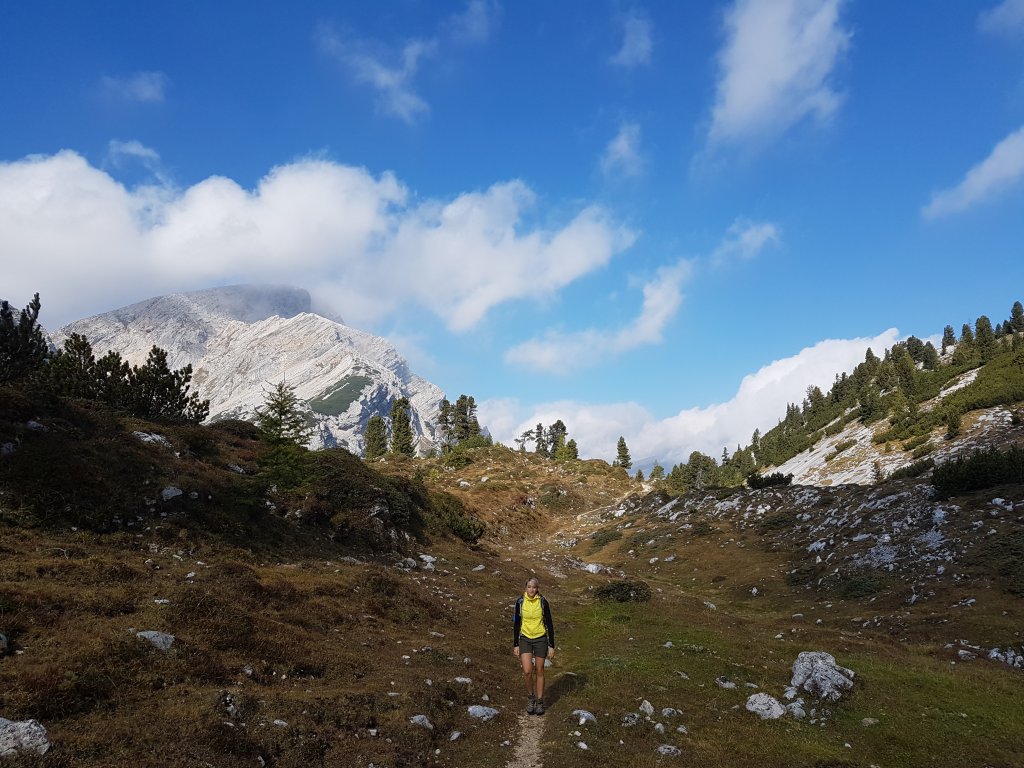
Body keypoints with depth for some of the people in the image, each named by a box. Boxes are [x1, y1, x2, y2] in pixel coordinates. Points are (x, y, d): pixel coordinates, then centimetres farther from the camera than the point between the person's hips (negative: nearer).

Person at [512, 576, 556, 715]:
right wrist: (515, 645, 2)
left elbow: (549, 624, -5)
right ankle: (530, 697, 13)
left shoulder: (543, 602, -10)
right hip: (525, 639, 1)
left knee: (539, 671, 7)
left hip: (540, 639, -1)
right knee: (527, 671, -12)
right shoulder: (520, 602, -6)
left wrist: (551, 645, -6)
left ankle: (540, 702, 23)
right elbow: (516, 624, 3)